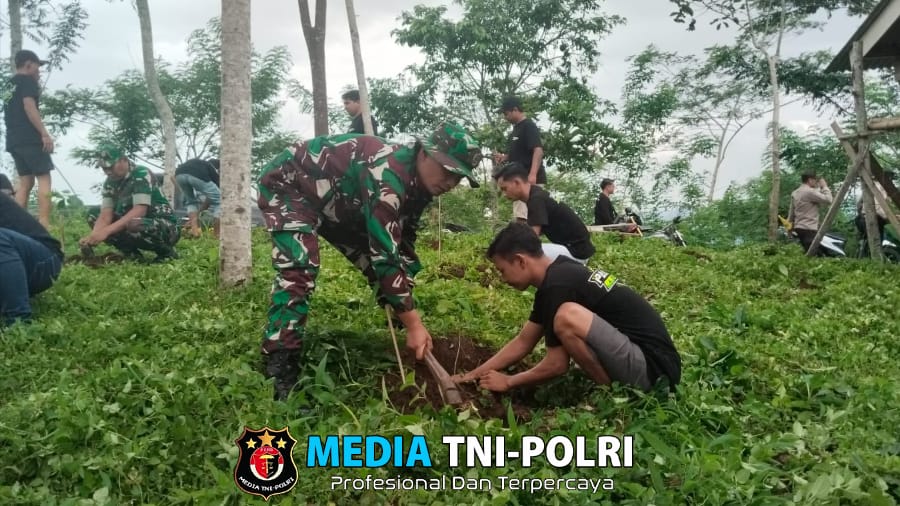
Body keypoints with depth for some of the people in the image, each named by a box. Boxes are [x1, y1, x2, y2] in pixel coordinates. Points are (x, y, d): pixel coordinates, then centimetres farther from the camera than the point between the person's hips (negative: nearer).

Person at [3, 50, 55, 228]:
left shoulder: (10, 86, 24)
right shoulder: (27, 81, -3)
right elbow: (30, 107, -15)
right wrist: (45, 134, -20)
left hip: (14, 140, 9)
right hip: (29, 139, -9)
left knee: (25, 182, 9)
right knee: (44, 178, -10)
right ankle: (44, 223, -20)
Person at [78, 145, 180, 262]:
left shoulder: (141, 174, -18)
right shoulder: (110, 183, 4)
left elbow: (139, 211, -29)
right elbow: (106, 215, -6)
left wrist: (106, 230, -37)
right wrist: (93, 236, -27)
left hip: (166, 227, -8)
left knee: (134, 225, -39)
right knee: (93, 214, 3)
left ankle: (166, 252, -10)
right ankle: (132, 253, 0)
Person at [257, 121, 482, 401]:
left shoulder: (417, 184, -7)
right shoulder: (387, 176, -37)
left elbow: (402, 248, 0)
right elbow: (385, 255, -39)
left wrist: (408, 316, -5)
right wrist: (414, 324, -35)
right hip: (289, 185, -9)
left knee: (375, 263, 4)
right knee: (299, 270, -30)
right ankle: (280, 376, -27)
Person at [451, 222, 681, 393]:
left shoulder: (557, 286, -19)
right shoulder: (561, 273, 9)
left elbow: (558, 365, -13)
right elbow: (523, 342, 16)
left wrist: (507, 382, 2)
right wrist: (475, 374, 15)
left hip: (654, 366, -10)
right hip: (644, 356, 10)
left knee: (567, 317, -28)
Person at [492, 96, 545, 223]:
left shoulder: (529, 126, -10)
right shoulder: (516, 128, 20)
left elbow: (538, 150, -22)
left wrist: (533, 174, -35)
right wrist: (503, 157, 10)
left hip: (529, 179, -10)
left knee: (523, 217, -16)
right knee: (521, 217, 11)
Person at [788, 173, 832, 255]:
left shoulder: (795, 193, 15)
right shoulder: (810, 192, -12)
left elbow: (791, 212, 19)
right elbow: (828, 199, -15)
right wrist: (825, 187, -1)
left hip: (799, 227, 10)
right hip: (809, 229, -10)